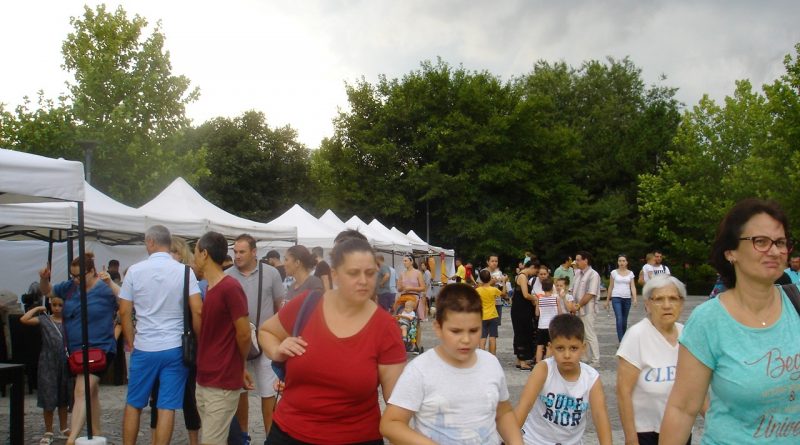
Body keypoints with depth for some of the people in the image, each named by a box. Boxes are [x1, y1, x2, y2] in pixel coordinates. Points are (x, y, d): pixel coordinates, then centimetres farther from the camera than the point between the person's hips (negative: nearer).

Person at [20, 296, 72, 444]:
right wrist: (38, 308, -7)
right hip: (48, 364, -2)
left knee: (63, 398, 14)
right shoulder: (44, 319, -2)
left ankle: (63, 428, 28)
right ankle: (48, 432, 11)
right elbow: (24, 319, -15)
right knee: (49, 398, 1)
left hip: (65, 363, 2)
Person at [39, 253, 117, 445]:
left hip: (99, 348, -7)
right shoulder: (70, 286, 6)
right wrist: (44, 279, -1)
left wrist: (111, 283, -30)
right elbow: (47, 291, 20)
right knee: (91, 392, 19)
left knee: (82, 391, -18)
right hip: (76, 350, 7)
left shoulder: (105, 289, -12)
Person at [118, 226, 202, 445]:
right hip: (175, 348, -1)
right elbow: (197, 311, -10)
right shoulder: (184, 271, -5)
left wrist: (131, 342, 13)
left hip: (144, 349, 1)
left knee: (133, 404, 16)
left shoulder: (135, 270, -2)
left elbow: (124, 312, 1)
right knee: (167, 408, 3)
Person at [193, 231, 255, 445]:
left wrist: (240, 366, 2)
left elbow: (244, 334, -15)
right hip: (203, 381, 8)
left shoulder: (231, 287, -17)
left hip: (223, 384, -8)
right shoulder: (208, 288, 11)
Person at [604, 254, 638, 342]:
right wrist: (607, 300, 7)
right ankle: (621, 342, -16)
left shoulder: (630, 273, 6)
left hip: (627, 298, 2)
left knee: (624, 320, 10)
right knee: (619, 319, -13)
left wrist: (634, 298, -13)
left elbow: (633, 287, 1)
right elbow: (610, 287, 7)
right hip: (616, 298, -2)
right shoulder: (614, 272, 2)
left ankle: (623, 340, 25)